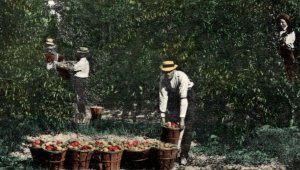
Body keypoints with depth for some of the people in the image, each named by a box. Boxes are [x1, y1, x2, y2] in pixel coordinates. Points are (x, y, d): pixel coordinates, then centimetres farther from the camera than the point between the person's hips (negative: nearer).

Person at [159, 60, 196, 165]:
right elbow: (163, 97, -22)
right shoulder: (163, 79, -22)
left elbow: (183, 99, -39)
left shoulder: (182, 77, -36)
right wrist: (163, 116, -24)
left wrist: (182, 119, -42)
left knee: (187, 127, -10)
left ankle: (184, 155, -4)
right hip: (173, 95, 4)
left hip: (187, 94, -4)